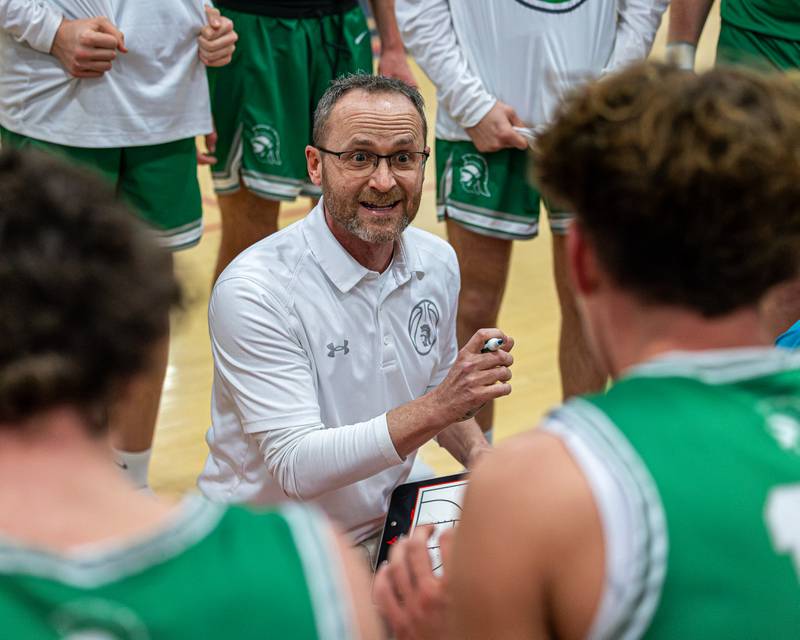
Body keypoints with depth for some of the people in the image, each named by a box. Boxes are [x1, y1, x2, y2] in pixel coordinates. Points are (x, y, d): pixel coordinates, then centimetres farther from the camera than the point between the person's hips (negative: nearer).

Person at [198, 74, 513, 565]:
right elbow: (297, 466, -24)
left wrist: (479, 453, -2)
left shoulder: (438, 263, 2)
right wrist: (437, 409, -33)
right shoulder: (255, 290, -20)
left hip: (386, 528, 7)